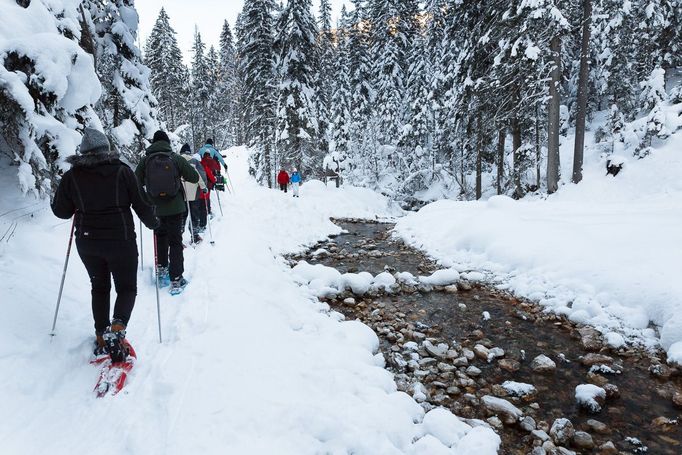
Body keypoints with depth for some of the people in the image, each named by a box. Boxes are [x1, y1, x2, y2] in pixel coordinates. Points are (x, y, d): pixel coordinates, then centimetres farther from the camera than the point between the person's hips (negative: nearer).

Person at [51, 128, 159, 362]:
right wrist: (153, 222, 10)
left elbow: (60, 211, 4)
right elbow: (141, 204, -7)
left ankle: (102, 337, 23)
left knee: (99, 287, 22)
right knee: (126, 288, 9)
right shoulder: (122, 171, -9)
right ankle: (117, 328, -16)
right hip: (120, 240, -3)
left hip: (87, 243, 3)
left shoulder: (72, 176, -2)